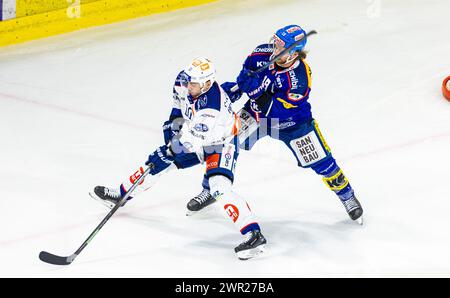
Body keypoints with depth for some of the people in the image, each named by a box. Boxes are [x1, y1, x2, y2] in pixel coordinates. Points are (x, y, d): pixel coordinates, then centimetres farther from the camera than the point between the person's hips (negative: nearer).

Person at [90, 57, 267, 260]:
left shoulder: (211, 107, -40)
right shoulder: (185, 81, -17)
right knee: (158, 161, 12)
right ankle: (121, 195, 35)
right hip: (194, 136, 8)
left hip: (221, 143, -8)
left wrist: (167, 154, -27)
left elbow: (190, 140, -35)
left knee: (220, 188, -28)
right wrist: (175, 119, 1)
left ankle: (254, 235, -32)